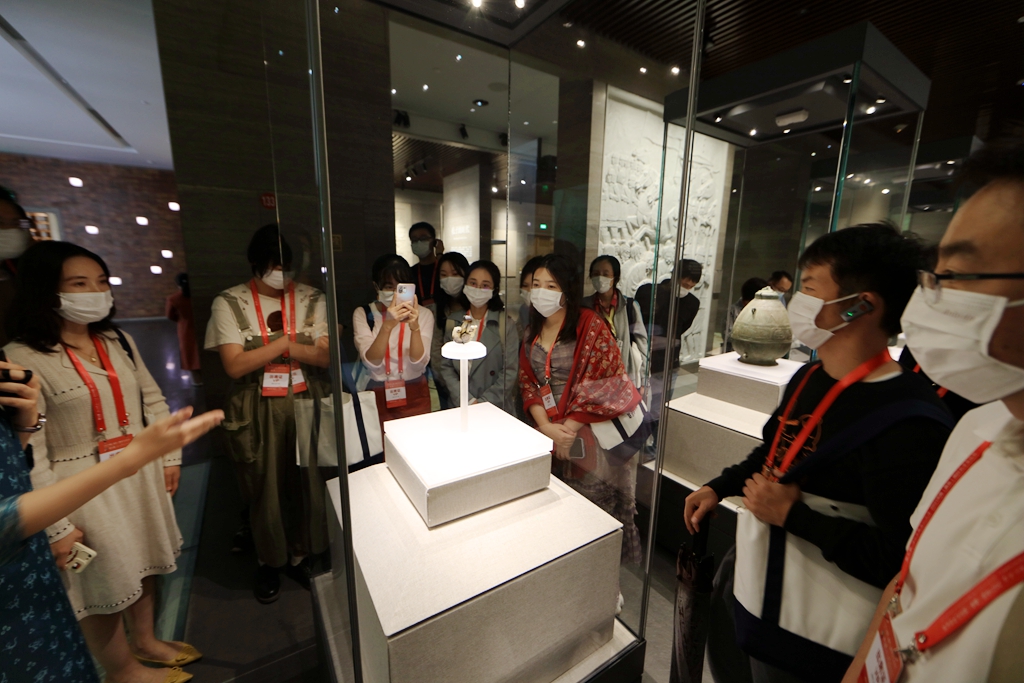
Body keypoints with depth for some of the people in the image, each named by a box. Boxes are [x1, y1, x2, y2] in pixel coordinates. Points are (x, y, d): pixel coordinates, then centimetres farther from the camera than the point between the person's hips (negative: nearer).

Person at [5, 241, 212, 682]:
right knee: (105, 581, 13)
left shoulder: (119, 342, 2)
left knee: (143, 562, 20)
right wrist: (56, 526, -16)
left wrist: (170, 456, 6)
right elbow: (27, 453, -18)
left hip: (141, 472, 6)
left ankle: (146, 641, 45)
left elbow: (153, 401, 8)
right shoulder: (22, 359, -17)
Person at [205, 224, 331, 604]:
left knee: (309, 483, 9)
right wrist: (290, 342, -16)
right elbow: (234, 366, -11)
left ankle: (302, 556, 34)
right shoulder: (229, 303, -2)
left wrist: (275, 346, -17)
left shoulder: (311, 299, 1)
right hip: (258, 411, -1)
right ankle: (270, 562, 38)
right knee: (265, 489, 13)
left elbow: (326, 356, -7)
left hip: (307, 404, 1)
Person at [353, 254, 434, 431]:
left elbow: (418, 363, -15)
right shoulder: (363, 314, -5)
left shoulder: (423, 314, -5)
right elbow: (372, 362, -17)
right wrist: (387, 325, -33)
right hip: (378, 396, 0)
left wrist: (415, 327, -33)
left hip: (415, 396, 1)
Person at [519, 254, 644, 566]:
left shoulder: (591, 326, -11)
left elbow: (606, 384, -15)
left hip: (589, 435, -4)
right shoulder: (531, 332, 7)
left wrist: (568, 429, -15)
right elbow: (527, 382, 4)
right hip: (545, 436, 5)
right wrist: (546, 427, -10)